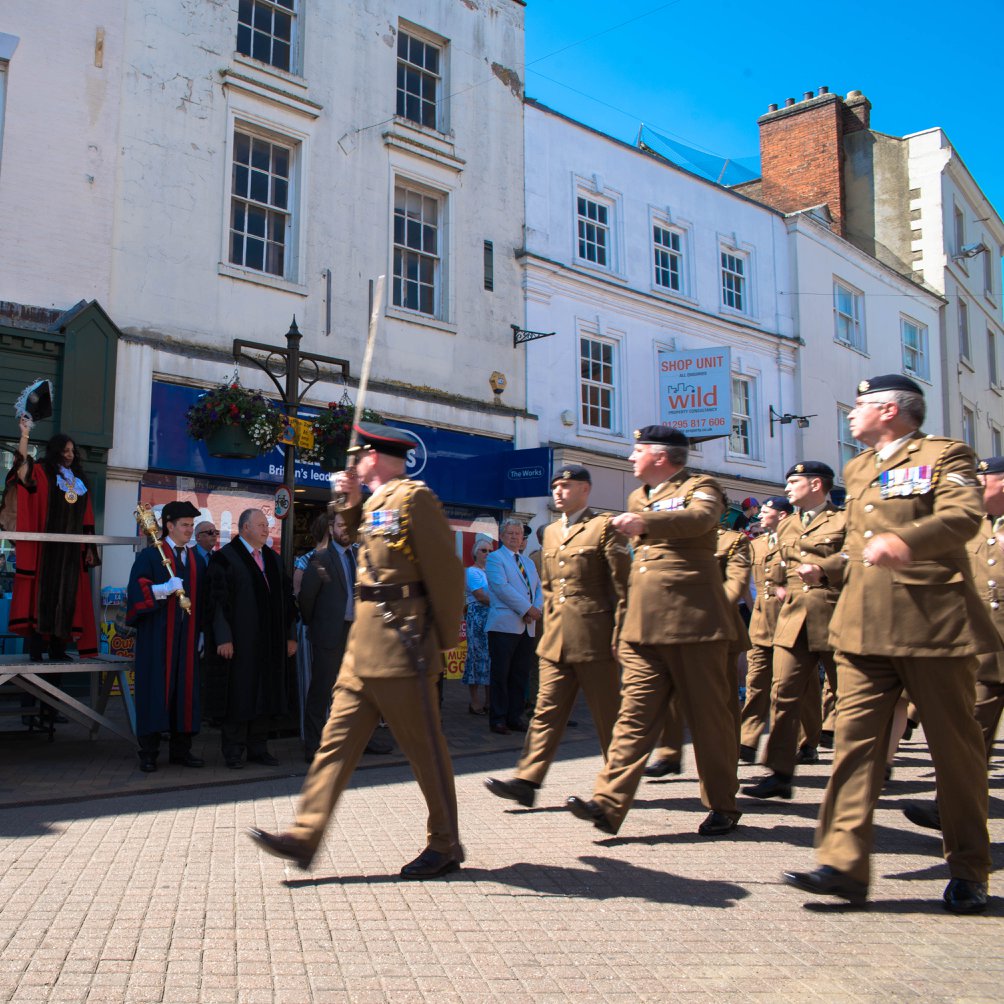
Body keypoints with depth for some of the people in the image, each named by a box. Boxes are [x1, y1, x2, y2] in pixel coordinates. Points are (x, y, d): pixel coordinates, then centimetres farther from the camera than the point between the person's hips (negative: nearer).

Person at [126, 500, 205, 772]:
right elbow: (137, 589, -11)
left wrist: (201, 631, 9)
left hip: (187, 635, 4)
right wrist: (165, 588, -26)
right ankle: (149, 752, 7)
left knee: (186, 689, 5)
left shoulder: (197, 560, 13)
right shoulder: (150, 555, -1)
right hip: (156, 635, -4)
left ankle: (181, 749, 14)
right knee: (155, 688, -2)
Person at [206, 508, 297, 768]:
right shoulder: (225, 558, -4)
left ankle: (258, 749, 18)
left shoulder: (273, 559, 14)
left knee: (264, 694, 9)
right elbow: (219, 600, -9)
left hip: (269, 642, 6)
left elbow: (286, 599, 15)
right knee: (238, 695, 1)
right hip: (239, 641, -6)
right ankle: (233, 752, 11)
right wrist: (223, 638, -15)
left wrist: (290, 635, 11)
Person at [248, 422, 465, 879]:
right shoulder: (376, 502, 16)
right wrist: (351, 501, 18)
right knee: (337, 738, 8)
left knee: (424, 747, 2)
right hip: (364, 646, 9)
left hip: (401, 645, -9)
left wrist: (446, 638, -9)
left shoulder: (413, 496, -12)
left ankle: (445, 846, 16)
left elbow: (446, 570, -14)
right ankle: (306, 836, 13)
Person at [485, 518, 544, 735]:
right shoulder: (495, 558, 1)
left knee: (521, 674, 7)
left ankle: (515, 716, 15)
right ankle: (498, 719, 4)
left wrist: (536, 610, -5)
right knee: (501, 674, -3)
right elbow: (501, 587, -12)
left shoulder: (529, 563, 23)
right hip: (504, 625, -6)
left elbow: (538, 590, 16)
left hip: (527, 627, 6)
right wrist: (527, 609, -14)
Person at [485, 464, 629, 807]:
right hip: (556, 642, 6)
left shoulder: (603, 527, -5)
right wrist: (549, 628, 16)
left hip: (594, 638, -6)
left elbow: (621, 586, -7)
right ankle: (527, 781, 3)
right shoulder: (551, 532, 16)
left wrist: (620, 636, -11)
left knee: (608, 715, 5)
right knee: (546, 712, 3)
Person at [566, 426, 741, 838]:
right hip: (643, 628, 6)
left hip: (693, 622, -6)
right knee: (634, 715, -1)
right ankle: (609, 804, -5)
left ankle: (722, 806, 18)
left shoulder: (700, 487, 0)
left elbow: (699, 518, -25)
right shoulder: (637, 497, 20)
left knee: (709, 718, 4)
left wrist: (645, 522, -41)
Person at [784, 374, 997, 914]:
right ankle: (844, 863, -3)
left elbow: (963, 516, -22)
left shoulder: (945, 455, -3)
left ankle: (969, 871, 19)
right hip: (863, 628, 6)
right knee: (854, 738, -3)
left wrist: (904, 539, -39)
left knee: (956, 747, 5)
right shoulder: (857, 469, 18)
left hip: (933, 624, -5)